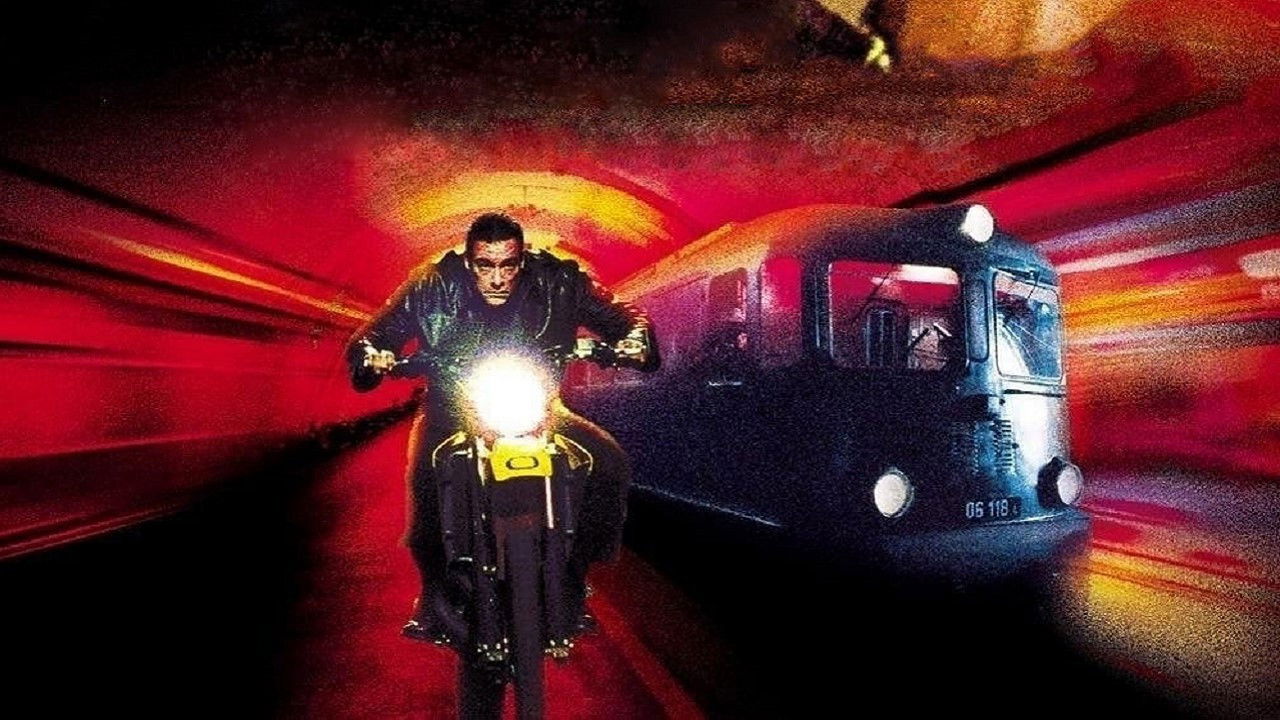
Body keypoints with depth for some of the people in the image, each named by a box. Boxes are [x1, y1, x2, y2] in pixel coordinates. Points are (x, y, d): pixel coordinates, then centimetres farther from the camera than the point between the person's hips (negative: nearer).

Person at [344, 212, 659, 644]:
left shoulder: (557, 283, -9)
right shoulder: (432, 288, -10)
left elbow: (622, 318, -3)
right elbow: (369, 339, -6)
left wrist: (636, 340, -26)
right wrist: (373, 357, -30)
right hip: (451, 411, -1)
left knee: (609, 464, -20)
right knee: (427, 476, -34)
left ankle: (571, 579, -1)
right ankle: (434, 593, -11)